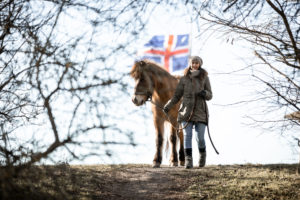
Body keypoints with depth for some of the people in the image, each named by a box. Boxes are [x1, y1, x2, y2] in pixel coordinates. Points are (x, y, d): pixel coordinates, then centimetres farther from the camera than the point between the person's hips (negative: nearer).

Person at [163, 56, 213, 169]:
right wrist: (167, 106, -5)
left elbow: (210, 96, 5)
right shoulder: (184, 79, 5)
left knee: (200, 138, -2)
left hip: (200, 112, -1)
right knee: (187, 136, -9)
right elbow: (177, 96, 8)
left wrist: (204, 93, -18)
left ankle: (202, 155, 28)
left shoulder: (205, 78, 4)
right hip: (186, 111, 1)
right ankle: (188, 161, -10)